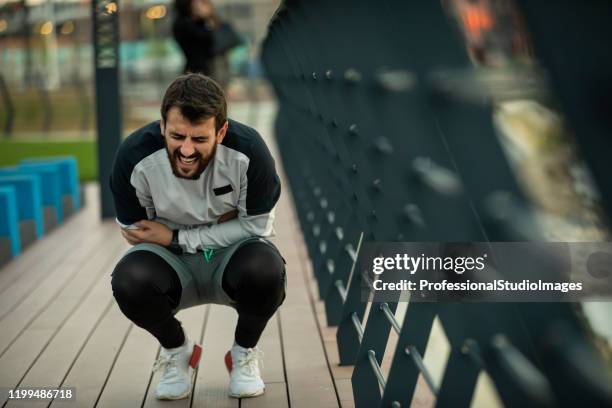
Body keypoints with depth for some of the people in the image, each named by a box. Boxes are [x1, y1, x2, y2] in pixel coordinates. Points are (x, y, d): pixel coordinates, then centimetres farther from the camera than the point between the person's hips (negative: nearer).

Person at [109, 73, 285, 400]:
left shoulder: (248, 151, -26)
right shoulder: (134, 156, -23)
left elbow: (257, 226, -14)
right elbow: (135, 232, -9)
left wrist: (175, 238, -20)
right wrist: (222, 224, -15)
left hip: (232, 254, -1)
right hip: (172, 263, 1)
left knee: (266, 270, -34)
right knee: (128, 280, -31)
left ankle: (244, 353, 0)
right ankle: (177, 352, 3)